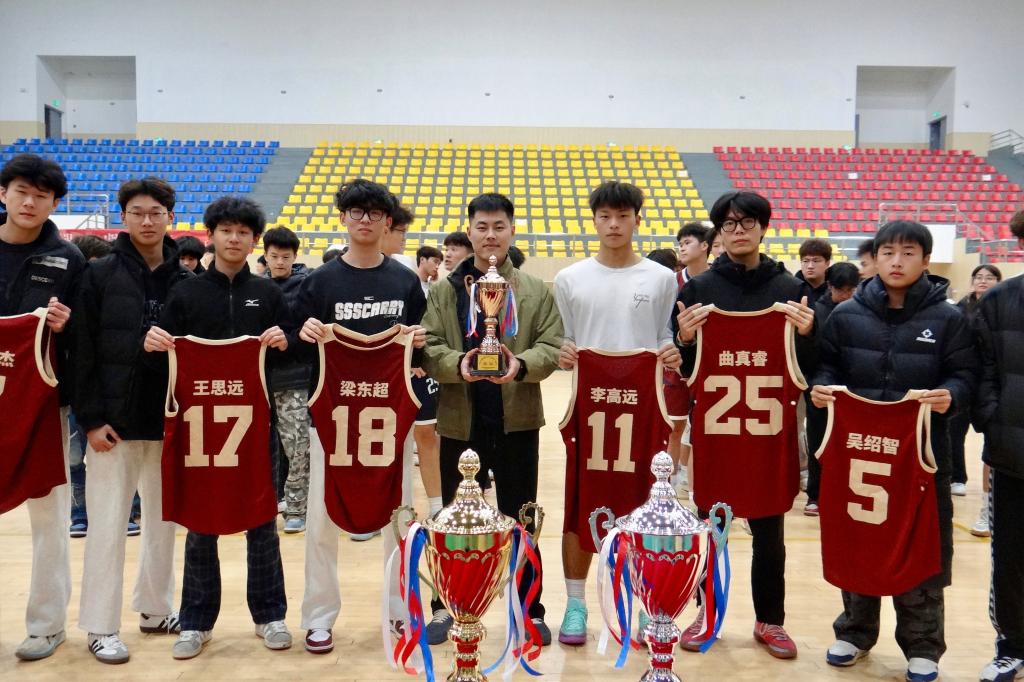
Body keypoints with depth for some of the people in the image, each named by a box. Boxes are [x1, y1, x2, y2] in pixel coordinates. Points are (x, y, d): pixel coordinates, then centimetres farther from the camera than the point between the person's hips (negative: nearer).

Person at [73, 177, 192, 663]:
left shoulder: (186, 281, 5)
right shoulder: (101, 275, -2)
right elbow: (83, 352, -5)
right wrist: (91, 418, -11)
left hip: (169, 422, 3)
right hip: (114, 421, -2)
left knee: (163, 520, 12)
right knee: (107, 525, 3)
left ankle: (156, 609, 28)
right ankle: (101, 626, 15)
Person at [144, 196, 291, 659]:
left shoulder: (268, 293, 5)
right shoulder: (186, 293, 4)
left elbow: (289, 356, 4)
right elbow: (163, 352, 4)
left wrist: (282, 344, -17)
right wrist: (152, 345, -17)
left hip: (254, 417, 0)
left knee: (260, 517, 8)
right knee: (199, 521, 7)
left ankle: (269, 614, 20)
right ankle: (197, 621, 20)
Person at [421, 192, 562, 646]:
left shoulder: (536, 292, 6)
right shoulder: (444, 290, 5)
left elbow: (552, 348, -2)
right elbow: (429, 348, -2)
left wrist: (521, 365, -22)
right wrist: (458, 363, -22)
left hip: (517, 420, 0)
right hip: (460, 420, 0)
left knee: (520, 518, 10)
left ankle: (531, 609, 22)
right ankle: (445, 605, 26)